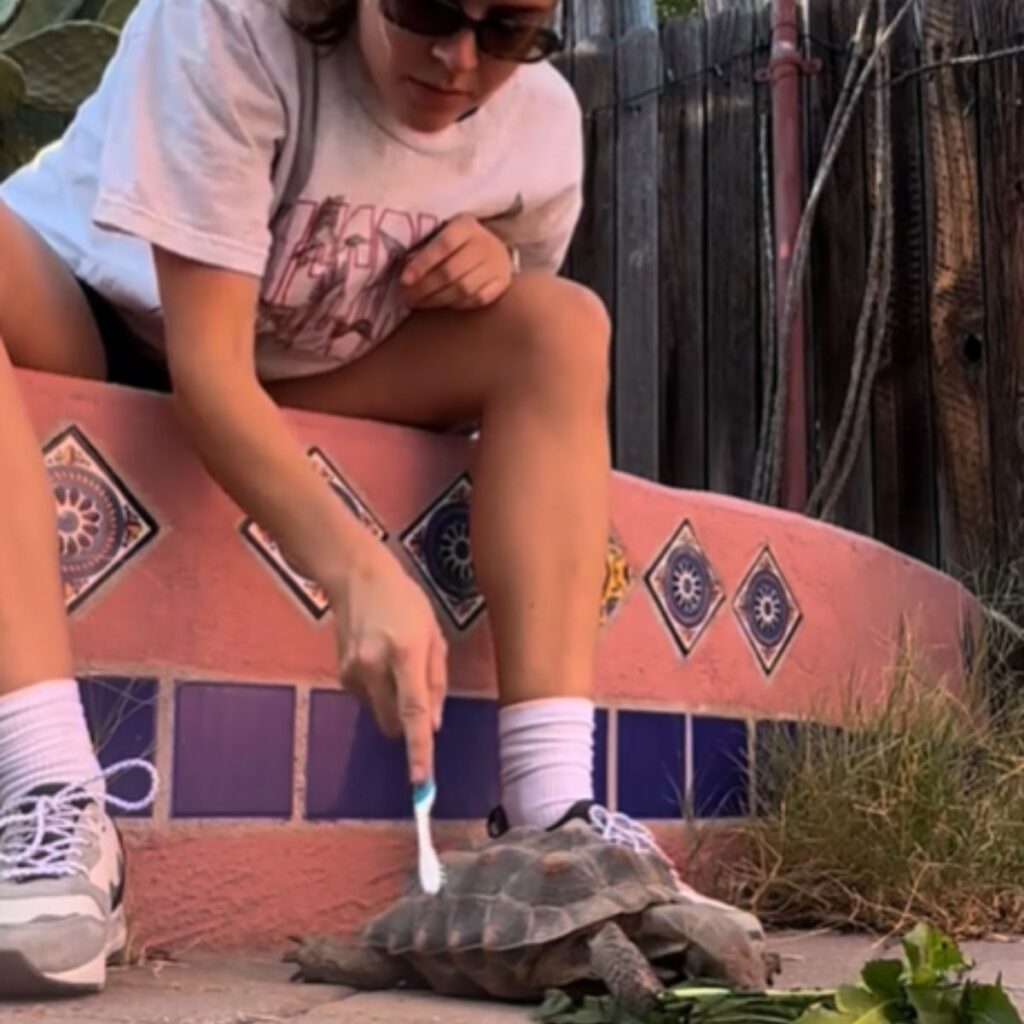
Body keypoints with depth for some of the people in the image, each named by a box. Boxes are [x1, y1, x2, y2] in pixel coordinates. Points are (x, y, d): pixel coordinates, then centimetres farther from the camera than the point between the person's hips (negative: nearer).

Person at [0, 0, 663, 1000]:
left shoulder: (542, 121, -12)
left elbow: (523, 347, 5)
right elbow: (205, 359, -33)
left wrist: (496, 263, -19)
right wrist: (360, 572, -45)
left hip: (298, 379, 4)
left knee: (564, 326, -16)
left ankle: (550, 811, -26)